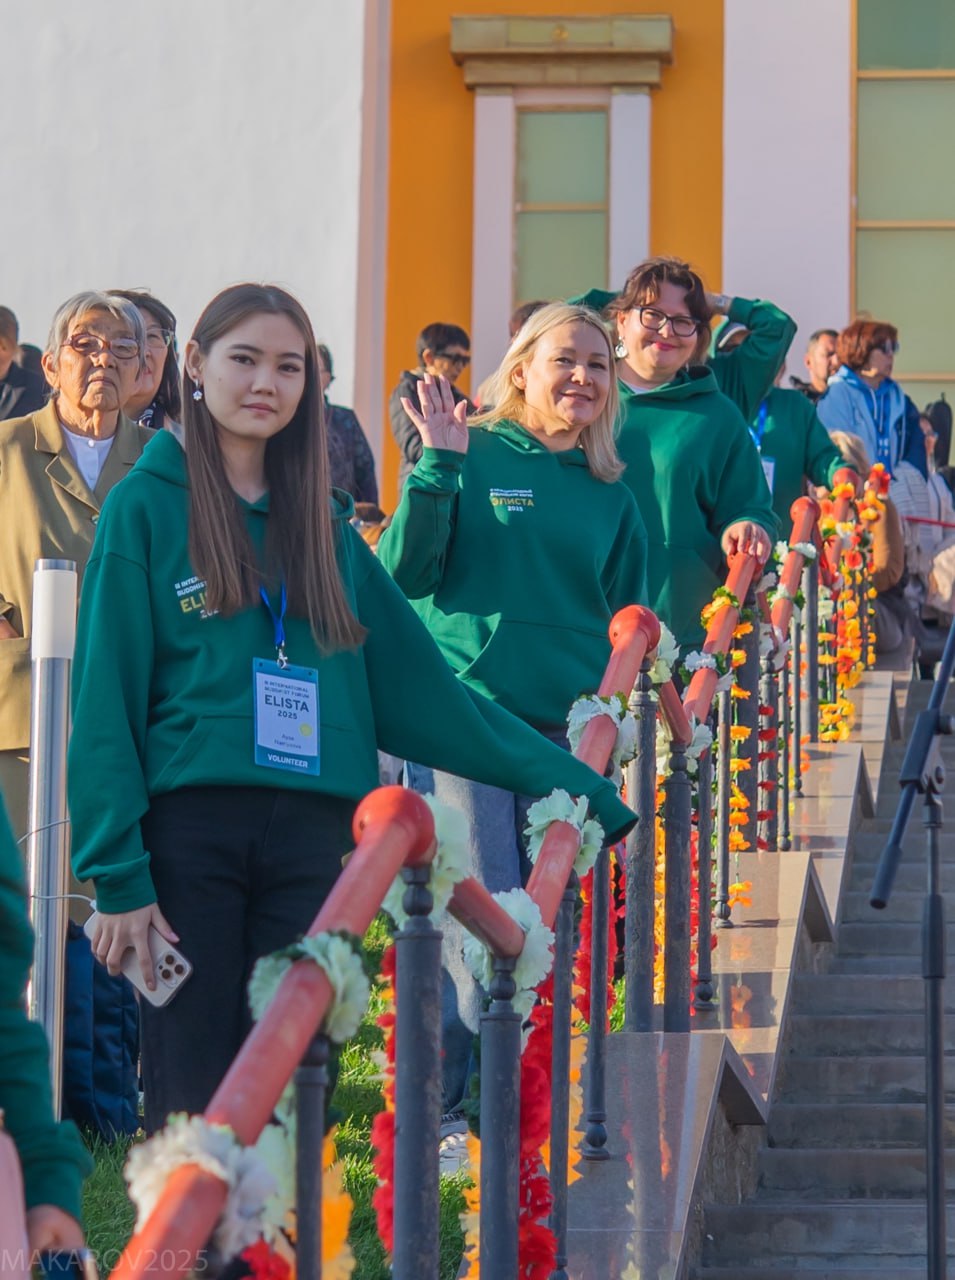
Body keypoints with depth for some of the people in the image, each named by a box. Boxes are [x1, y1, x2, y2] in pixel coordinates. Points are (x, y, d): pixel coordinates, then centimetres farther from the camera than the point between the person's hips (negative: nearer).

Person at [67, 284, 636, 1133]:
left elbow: (415, 681, 15)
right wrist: (118, 874, -11)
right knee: (190, 1093, -4)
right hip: (187, 827, -4)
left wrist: (574, 783, 12)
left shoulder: (321, 524, 16)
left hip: (310, 837, 4)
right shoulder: (147, 507, 2)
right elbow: (105, 699, -2)